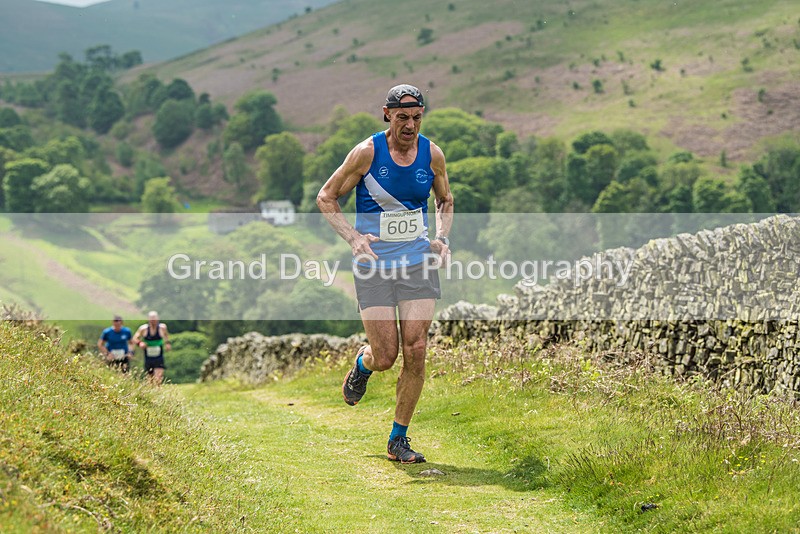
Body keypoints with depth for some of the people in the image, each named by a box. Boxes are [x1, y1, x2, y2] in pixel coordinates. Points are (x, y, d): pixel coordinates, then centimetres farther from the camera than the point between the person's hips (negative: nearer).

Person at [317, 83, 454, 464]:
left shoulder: (432, 154, 2)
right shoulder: (367, 152, -9)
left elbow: (445, 200, 21)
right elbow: (326, 197, 0)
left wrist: (442, 237, 2)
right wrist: (353, 237, -14)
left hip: (418, 263, 3)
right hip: (374, 266, -3)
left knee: (416, 352, -6)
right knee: (385, 356, -6)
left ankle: (398, 440, 7)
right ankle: (363, 363, 34)